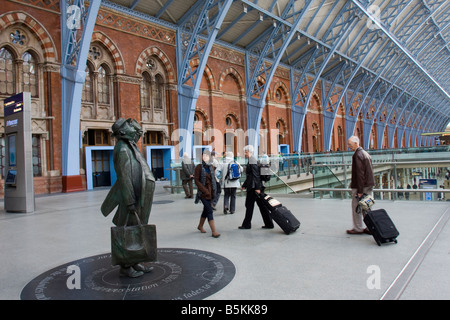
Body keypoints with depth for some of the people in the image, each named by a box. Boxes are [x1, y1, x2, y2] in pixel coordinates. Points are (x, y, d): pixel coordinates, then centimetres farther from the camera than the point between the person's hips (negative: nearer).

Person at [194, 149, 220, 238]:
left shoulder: (211, 167, 8)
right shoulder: (199, 167, -8)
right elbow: (196, 180, -10)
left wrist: (213, 191, 5)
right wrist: (205, 190, -15)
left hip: (210, 191, 6)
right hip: (203, 192, -6)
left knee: (206, 209, 16)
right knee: (209, 210, -11)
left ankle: (200, 226, 37)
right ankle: (214, 231, -10)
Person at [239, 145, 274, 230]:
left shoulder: (252, 160, -12)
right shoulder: (251, 160, 18)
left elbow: (256, 175, -19)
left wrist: (257, 187, -22)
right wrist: (244, 185, 27)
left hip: (253, 187, -9)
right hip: (254, 187, 9)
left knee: (249, 205, 1)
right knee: (261, 205, 9)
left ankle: (246, 224, 11)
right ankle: (269, 224, 12)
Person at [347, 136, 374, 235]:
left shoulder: (357, 155, -16)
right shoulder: (365, 153, 15)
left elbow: (360, 173, -20)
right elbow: (369, 171, 16)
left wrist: (360, 190, -20)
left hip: (360, 186, -9)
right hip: (369, 185, 9)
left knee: (356, 207, 2)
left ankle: (358, 228, 10)